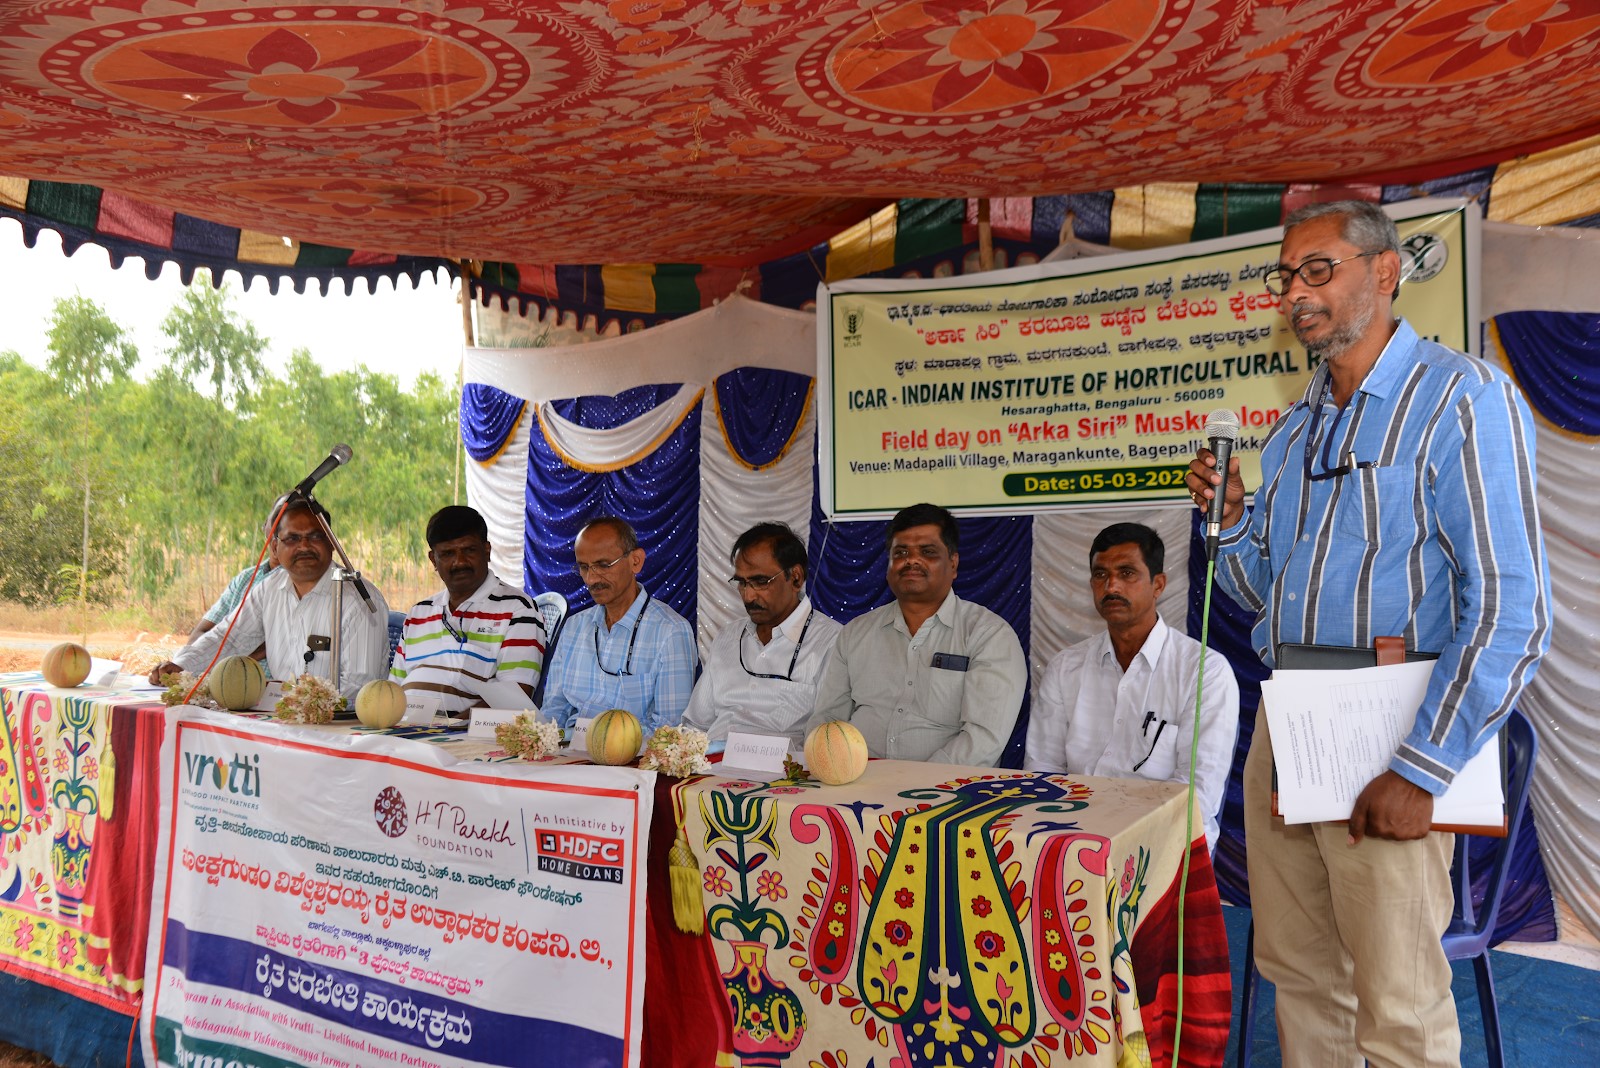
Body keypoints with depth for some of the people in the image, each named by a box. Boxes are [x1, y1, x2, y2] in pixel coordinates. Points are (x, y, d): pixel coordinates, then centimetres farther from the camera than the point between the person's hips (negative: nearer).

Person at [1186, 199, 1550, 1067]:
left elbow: (1511, 612, -16)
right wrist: (1231, 517, 0)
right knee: (1297, 973, 16)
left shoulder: (1460, 399, -10)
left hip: (1382, 740, -7)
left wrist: (1421, 770, -19)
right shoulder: (1294, 428, 14)